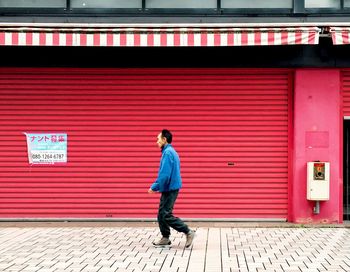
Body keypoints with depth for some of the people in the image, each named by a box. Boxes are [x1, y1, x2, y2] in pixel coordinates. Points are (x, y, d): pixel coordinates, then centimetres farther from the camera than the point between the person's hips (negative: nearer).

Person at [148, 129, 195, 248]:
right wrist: (156, 186, 17)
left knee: (166, 215, -7)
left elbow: (165, 174, -23)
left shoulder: (168, 153, -17)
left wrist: (154, 187, -14)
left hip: (170, 189, -10)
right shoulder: (171, 152, 15)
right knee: (162, 214, 12)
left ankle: (188, 232, -5)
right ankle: (165, 239, 17)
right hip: (169, 188, 10)